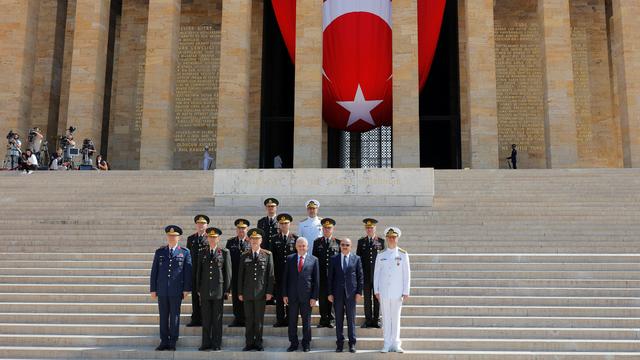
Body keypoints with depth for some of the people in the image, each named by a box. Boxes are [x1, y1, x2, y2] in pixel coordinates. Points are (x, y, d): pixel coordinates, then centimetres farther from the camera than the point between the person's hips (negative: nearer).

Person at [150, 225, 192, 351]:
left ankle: (173, 343, 10)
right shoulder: (159, 252, 10)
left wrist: (186, 289, -5)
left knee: (175, 316, 3)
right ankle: (164, 342, 14)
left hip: (176, 290, -2)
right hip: (162, 290, 2)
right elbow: (154, 271, 9)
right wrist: (153, 289, 4)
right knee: (163, 316, 6)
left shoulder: (185, 252, 3)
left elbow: (188, 271, 1)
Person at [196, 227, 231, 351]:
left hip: (219, 290, -2)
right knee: (206, 318, 5)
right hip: (205, 290, 2)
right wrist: (198, 289, 7)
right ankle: (206, 343, 13)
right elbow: (199, 271, 12)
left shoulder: (224, 252, 2)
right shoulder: (202, 252, 10)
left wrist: (227, 290, -3)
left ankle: (217, 344, 8)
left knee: (217, 318, 2)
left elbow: (228, 272, 1)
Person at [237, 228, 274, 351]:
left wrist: (269, 291, -5)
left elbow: (270, 274, 1)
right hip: (247, 293, 1)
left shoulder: (267, 255, 3)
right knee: (248, 319, 5)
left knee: (259, 319, 4)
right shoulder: (245, 256, 7)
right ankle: (249, 343, 13)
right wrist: (240, 292, 4)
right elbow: (240, 275, 8)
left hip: (261, 293, -1)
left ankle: (258, 343, 13)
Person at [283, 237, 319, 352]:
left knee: (306, 321, 7)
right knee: (292, 320, 7)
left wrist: (314, 297, -5)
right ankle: (293, 343, 18)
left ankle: (306, 344, 19)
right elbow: (285, 277, 6)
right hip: (292, 295, 2)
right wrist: (284, 294, 0)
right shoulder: (290, 259, 5)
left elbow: (316, 279, 0)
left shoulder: (313, 260, 1)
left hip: (306, 295, -1)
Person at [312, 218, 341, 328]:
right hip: (321, 275, 1)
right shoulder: (317, 242, 9)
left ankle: (330, 319, 11)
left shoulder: (338, 242, 6)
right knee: (322, 297, 2)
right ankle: (323, 319, 11)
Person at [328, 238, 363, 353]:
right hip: (337, 293, 1)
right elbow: (330, 277, 5)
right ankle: (339, 343, 12)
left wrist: (359, 292, -3)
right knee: (339, 320, 5)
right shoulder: (334, 259, 6)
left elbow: (360, 276, 4)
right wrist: (330, 293, -1)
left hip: (351, 293, -1)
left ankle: (352, 343, 9)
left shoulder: (356, 258, 5)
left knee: (351, 319, 3)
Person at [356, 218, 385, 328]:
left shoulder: (381, 241, 4)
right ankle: (368, 320, 12)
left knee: (377, 297, 3)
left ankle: (376, 319, 11)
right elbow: (358, 257, 8)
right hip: (365, 274, 1)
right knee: (367, 297, 5)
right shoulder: (361, 241, 8)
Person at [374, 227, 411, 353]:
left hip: (397, 292, -1)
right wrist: (376, 291, 3)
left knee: (396, 318, 3)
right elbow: (376, 274, 9)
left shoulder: (403, 254, 3)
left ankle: (395, 344, 11)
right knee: (386, 318, 4)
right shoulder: (381, 255, 7)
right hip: (384, 292, 1)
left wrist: (406, 292, -4)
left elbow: (407, 274, 1)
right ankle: (387, 344, 9)